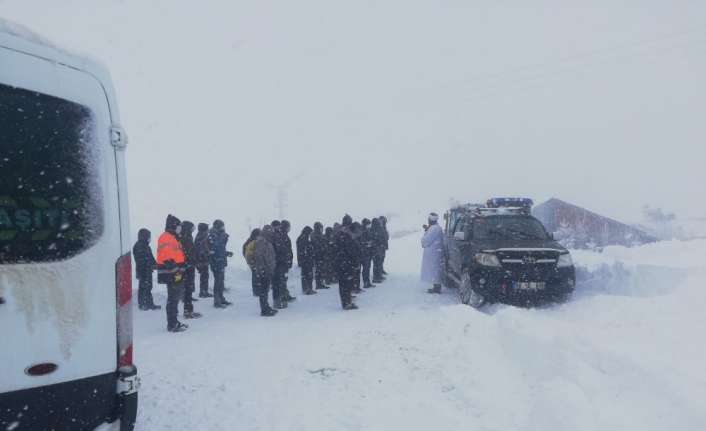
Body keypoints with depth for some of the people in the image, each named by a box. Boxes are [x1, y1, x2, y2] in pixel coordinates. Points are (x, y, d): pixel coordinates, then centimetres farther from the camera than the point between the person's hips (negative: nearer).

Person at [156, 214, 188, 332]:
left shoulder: (173, 238, 19)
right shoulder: (166, 238, -14)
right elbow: (167, 258, -22)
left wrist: (179, 270, 26)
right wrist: (176, 272, -24)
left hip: (176, 274, 11)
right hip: (172, 275, -11)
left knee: (176, 297, 17)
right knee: (173, 298, -7)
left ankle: (174, 322, 26)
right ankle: (172, 325, -2)